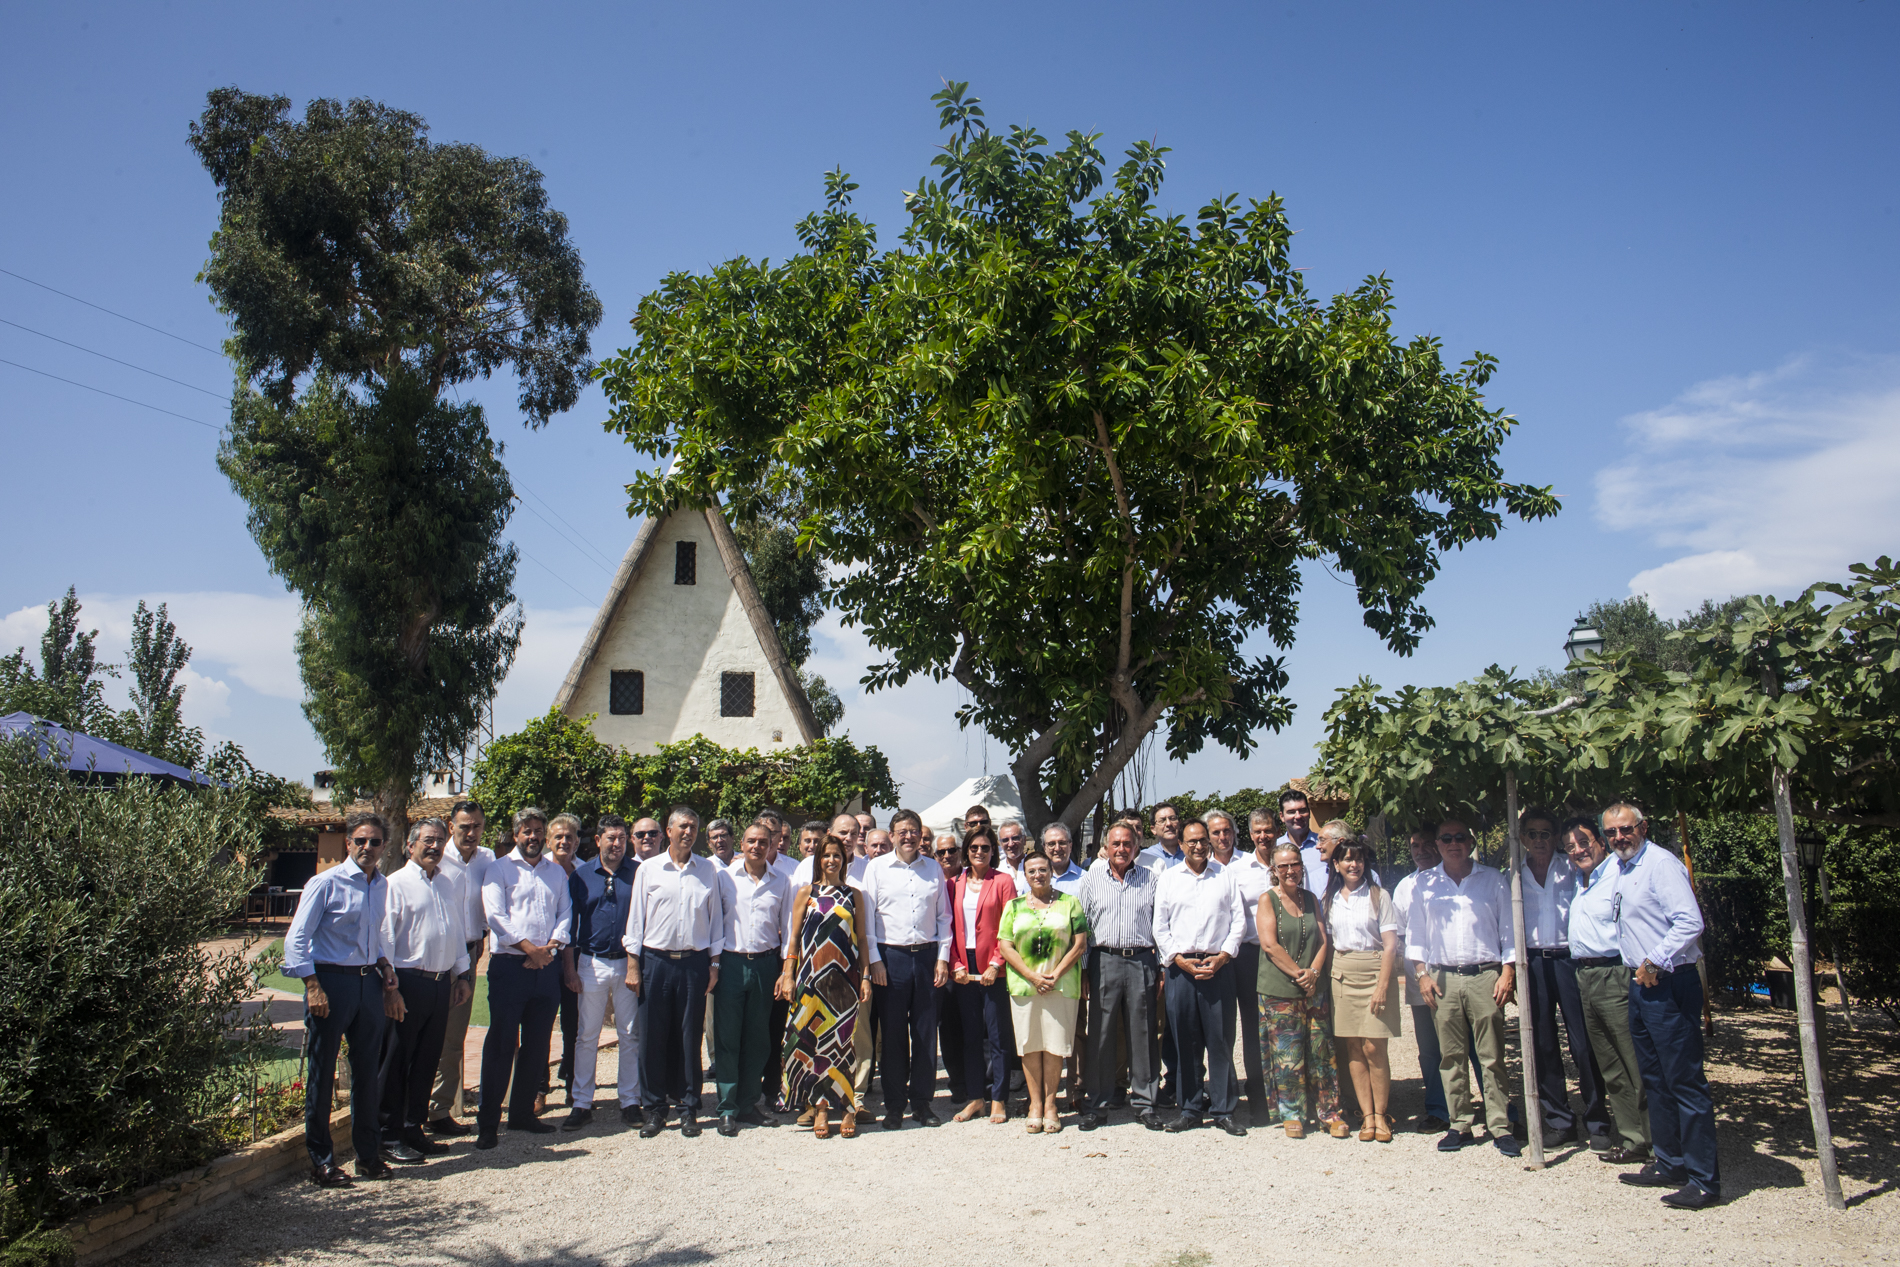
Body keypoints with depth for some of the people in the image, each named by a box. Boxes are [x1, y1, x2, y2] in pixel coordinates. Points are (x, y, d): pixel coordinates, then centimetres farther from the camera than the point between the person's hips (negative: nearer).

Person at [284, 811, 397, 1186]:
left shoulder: (381, 886, 11)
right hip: (331, 981, -6)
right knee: (322, 1074, 3)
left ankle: (369, 1154, 22)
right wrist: (313, 986, -16)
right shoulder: (326, 883, -8)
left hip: (369, 983, 6)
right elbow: (296, 938, -10)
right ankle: (321, 1161, 14)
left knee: (367, 1071, 11)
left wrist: (386, 975, 13)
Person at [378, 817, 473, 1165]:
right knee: (396, 1061, 1)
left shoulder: (452, 883, 14)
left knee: (427, 1060, 12)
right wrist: (391, 987, -13)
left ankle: (414, 1129, 23)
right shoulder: (397, 884, -5)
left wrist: (463, 973, 16)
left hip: (443, 981, 6)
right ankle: (390, 1136, 10)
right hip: (409, 981, -6)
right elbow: (385, 938, -9)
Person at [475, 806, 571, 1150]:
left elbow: (565, 913, 11)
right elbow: (496, 916, -7)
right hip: (509, 965, -4)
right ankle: (487, 1121, 3)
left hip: (547, 967, 4)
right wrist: (530, 948, -14)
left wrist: (550, 947, -6)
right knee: (501, 1042, -4)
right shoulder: (500, 869, 2)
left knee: (537, 1044, 8)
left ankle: (522, 1112, 20)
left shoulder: (557, 872, 17)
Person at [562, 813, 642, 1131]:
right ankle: (581, 1103, 15)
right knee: (586, 1036, 5)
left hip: (629, 963, 0)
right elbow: (569, 923, 5)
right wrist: (570, 968, 0)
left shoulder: (638, 872, 0)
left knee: (630, 1035, 6)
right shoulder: (581, 875, 3)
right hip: (592, 963, 1)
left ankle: (630, 1100, 17)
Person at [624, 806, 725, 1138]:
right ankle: (654, 1109, 15)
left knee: (690, 1037, 4)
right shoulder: (648, 869, 4)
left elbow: (716, 918, 10)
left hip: (695, 961, 0)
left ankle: (689, 1110, 15)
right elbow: (636, 917, 5)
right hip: (655, 960, 0)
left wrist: (714, 964, 6)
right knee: (652, 1036, 3)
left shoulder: (709, 870, 6)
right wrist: (632, 964, 0)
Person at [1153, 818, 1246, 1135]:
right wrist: (1180, 959, -4)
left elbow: (1238, 919, 6)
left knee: (1221, 1038, 0)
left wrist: (1223, 956, -6)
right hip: (1180, 965, 1)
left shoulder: (1225, 876, 10)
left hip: (1218, 964, -1)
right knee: (1186, 1041, 3)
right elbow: (1160, 926, 8)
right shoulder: (1168, 878, 10)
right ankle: (1190, 1109, 12)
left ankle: (1223, 1110, 9)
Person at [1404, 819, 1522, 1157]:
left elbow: (1508, 928, 6)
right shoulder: (1423, 884, 11)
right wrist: (1421, 973, 2)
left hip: (1485, 976, -1)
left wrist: (1508, 971, -3)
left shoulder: (1492, 879, 8)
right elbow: (1415, 932, 12)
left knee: (1492, 1056, -1)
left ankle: (1500, 1126, 7)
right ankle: (1459, 1125, 11)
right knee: (1451, 1056, 4)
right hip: (1443, 978, 1)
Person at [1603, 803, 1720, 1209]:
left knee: (1685, 1081, -5)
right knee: (1655, 1080, 16)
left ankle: (1704, 1180, 1)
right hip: (1640, 982, 10)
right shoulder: (1621, 868, 13)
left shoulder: (1661, 863, -14)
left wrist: (1655, 962, -19)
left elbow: (1690, 922, -23)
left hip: (1668, 982, -10)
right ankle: (1668, 1164, 27)